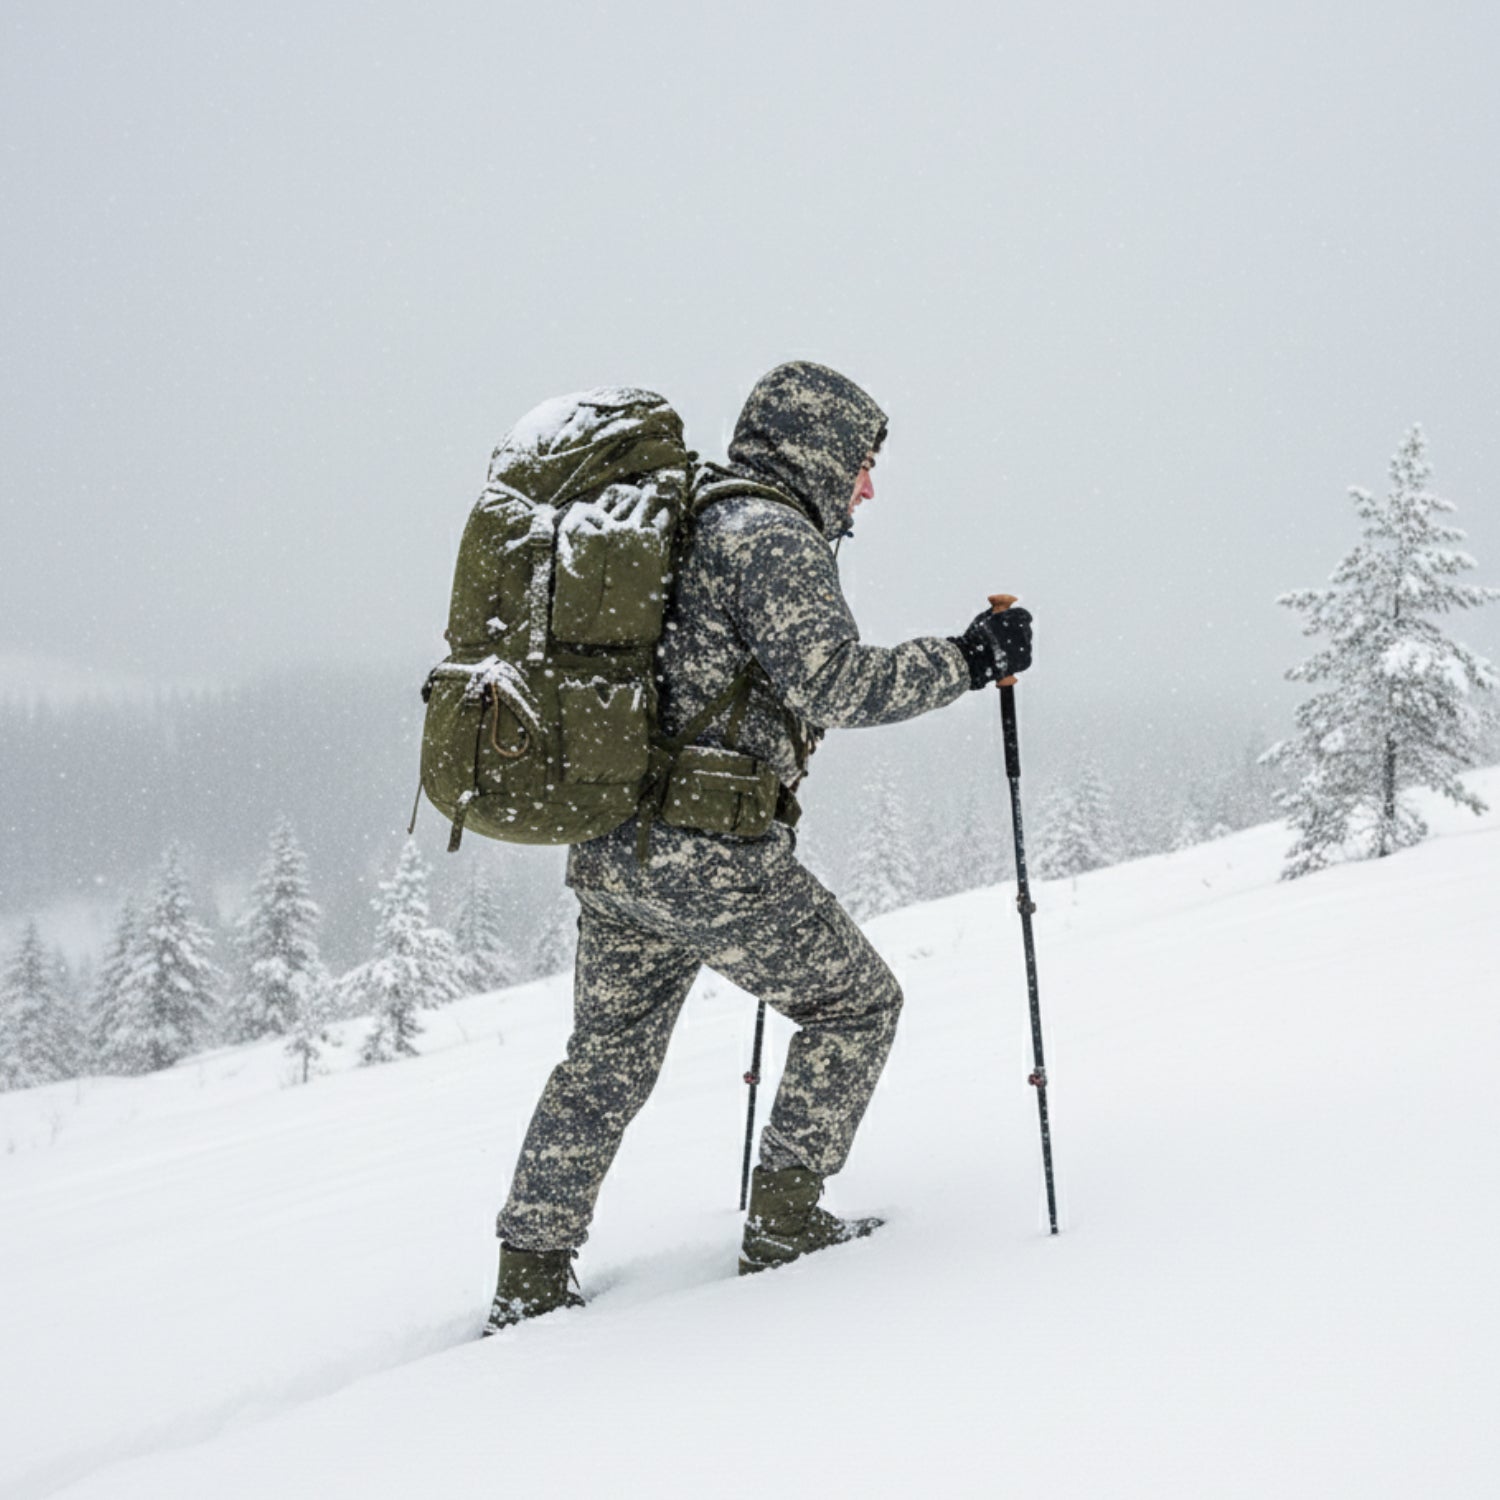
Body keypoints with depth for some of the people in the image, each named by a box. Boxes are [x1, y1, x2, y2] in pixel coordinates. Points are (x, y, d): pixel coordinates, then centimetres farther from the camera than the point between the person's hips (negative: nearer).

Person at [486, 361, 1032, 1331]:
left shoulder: (679, 521, 19)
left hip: (604, 844, 9)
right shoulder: (774, 535, -9)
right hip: (709, 855, -9)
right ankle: (785, 1220, 10)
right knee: (857, 1001, 11)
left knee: (609, 1057, 20)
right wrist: (967, 661, -14)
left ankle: (530, 1277, 21)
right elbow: (830, 681, -21)